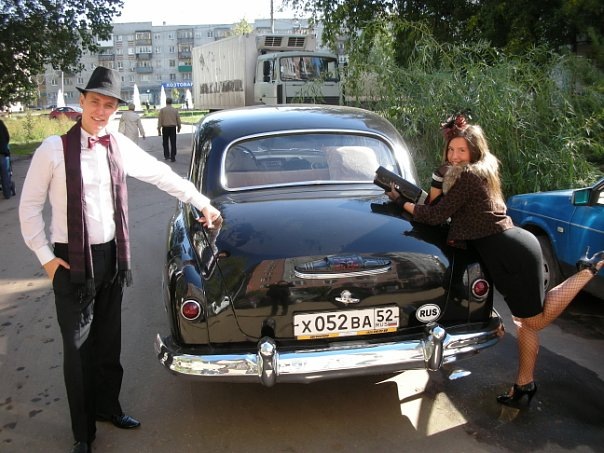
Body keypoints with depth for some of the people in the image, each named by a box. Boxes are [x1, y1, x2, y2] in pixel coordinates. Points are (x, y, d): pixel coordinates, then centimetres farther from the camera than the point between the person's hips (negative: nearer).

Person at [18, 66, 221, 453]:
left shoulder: (120, 147, 1)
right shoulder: (54, 149, -10)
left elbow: (162, 175, 11)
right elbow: (30, 206, -3)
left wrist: (203, 204, 15)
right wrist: (46, 257, -5)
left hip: (112, 256, 4)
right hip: (72, 261, -4)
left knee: (109, 340, 17)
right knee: (78, 347, 6)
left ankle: (107, 406, 39)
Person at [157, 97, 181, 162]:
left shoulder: (162, 110, -2)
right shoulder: (175, 110, 2)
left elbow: (160, 120, -4)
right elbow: (178, 119, 10)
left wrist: (159, 128, 0)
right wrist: (179, 127, 24)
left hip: (165, 128, -1)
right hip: (173, 127, 1)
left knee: (165, 142, 14)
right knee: (173, 143, 2)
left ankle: (166, 155, 14)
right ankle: (173, 157, 1)